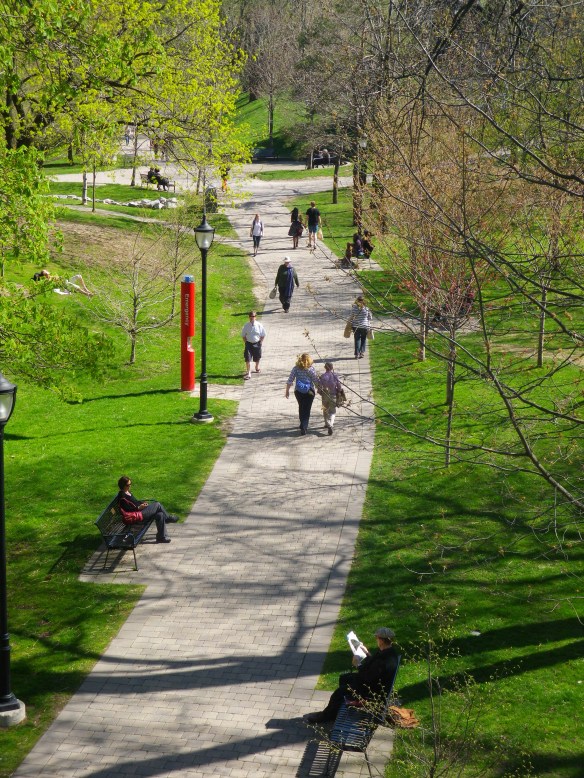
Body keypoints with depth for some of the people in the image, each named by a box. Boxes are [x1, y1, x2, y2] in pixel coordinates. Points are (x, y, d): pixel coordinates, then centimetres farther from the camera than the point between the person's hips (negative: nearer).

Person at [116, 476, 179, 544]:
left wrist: (142, 503, 6)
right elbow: (126, 509, -17)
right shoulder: (122, 496, -14)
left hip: (140, 510, 10)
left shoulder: (128, 492, 15)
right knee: (157, 505, -12)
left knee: (160, 515, -6)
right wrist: (139, 507, -18)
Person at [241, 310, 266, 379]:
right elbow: (243, 335, 4)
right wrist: (245, 342, -2)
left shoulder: (259, 325, -10)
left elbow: (263, 335, 1)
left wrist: (260, 342, -3)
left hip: (257, 344, 1)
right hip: (249, 344, -1)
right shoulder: (246, 325, -8)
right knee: (248, 359, -8)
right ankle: (248, 373, -2)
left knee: (257, 358, 19)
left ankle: (257, 367, 48)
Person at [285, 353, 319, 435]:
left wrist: (287, 391, 4)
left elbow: (290, 380, -4)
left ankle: (303, 425, 35)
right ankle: (304, 427, -13)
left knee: (301, 408, 21)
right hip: (309, 391, -3)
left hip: (298, 391, 3)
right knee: (307, 410, 1)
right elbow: (316, 381, -6)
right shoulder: (310, 369, -11)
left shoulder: (295, 368, -4)